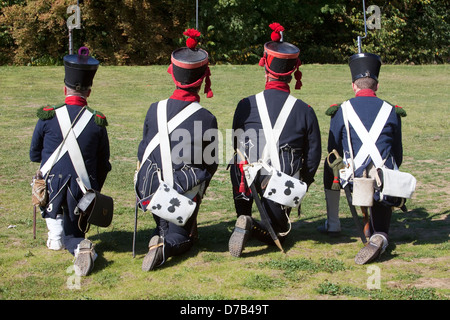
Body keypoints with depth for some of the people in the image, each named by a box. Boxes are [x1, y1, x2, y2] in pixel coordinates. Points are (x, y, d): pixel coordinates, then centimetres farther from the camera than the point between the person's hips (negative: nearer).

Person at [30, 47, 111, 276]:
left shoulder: (47, 117, -6)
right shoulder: (98, 122, -3)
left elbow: (34, 156, 7)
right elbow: (103, 166, 5)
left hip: (52, 188, -2)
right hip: (82, 192, 2)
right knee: (72, 235, 20)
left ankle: (55, 233, 14)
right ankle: (81, 247, -14)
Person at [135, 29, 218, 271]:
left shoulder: (155, 110, -8)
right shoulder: (207, 119, -14)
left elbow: (142, 153, 4)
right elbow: (211, 164, -3)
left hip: (151, 188, 3)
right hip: (186, 193, -3)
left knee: (165, 225, 33)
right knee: (182, 239, 16)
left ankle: (160, 236, 2)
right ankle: (166, 247, -15)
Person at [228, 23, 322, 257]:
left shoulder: (245, 106, -5)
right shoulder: (304, 111, -7)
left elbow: (236, 147, 7)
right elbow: (313, 155, 1)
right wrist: (301, 185, 18)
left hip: (248, 179, 1)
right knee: (278, 234, 19)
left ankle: (244, 220, 15)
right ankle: (252, 228, -15)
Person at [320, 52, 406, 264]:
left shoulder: (341, 111, 3)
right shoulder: (391, 111, 8)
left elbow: (333, 151, 11)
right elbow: (398, 154, 15)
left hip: (353, 177, 0)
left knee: (330, 168, 33)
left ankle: (332, 224, 33)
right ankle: (377, 237, -16)